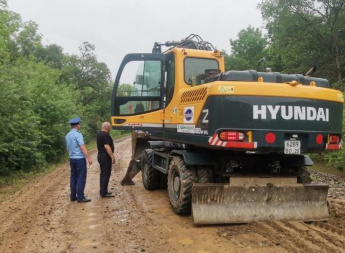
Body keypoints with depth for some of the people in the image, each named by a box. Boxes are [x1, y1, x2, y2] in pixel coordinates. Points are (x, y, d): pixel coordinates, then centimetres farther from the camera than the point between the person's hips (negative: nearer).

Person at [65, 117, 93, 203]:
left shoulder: (68, 135, 10)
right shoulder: (78, 134, -15)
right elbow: (83, 147, -19)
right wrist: (89, 158, -17)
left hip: (72, 158, 8)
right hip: (79, 158, -8)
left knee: (73, 177, 13)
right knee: (81, 178, -4)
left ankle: (73, 196, 17)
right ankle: (80, 197, -3)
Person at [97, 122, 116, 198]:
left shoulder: (99, 134, 13)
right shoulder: (105, 135, -18)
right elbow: (107, 146, -25)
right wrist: (112, 156, -25)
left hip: (100, 155, 10)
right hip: (105, 156, -10)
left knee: (103, 174, 15)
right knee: (106, 174, -6)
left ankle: (103, 191, 21)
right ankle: (104, 193, -4)